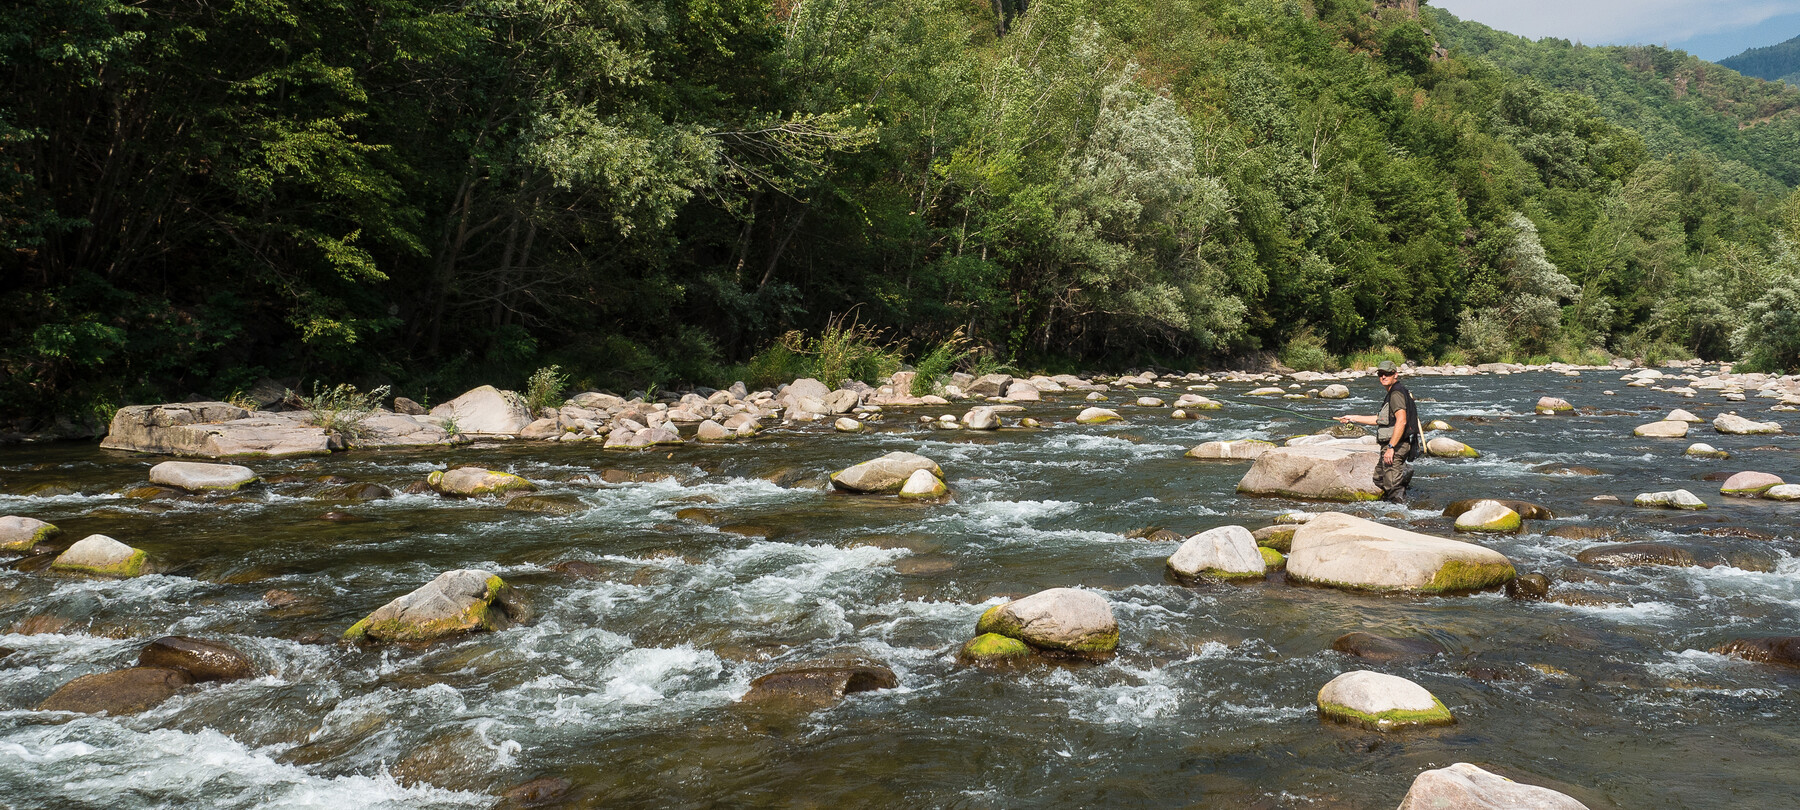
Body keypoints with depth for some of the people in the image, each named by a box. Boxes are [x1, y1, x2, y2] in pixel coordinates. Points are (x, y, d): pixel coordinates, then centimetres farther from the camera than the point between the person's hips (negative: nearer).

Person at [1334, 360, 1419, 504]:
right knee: (1379, 480, 19)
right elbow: (1380, 420, 28)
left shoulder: (1396, 393, -14)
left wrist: (1391, 447, -26)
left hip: (1396, 446, -11)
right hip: (1389, 445, 11)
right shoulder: (1392, 393, 19)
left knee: (1392, 484, -11)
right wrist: (1353, 418, 29)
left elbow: (1401, 421, -25)